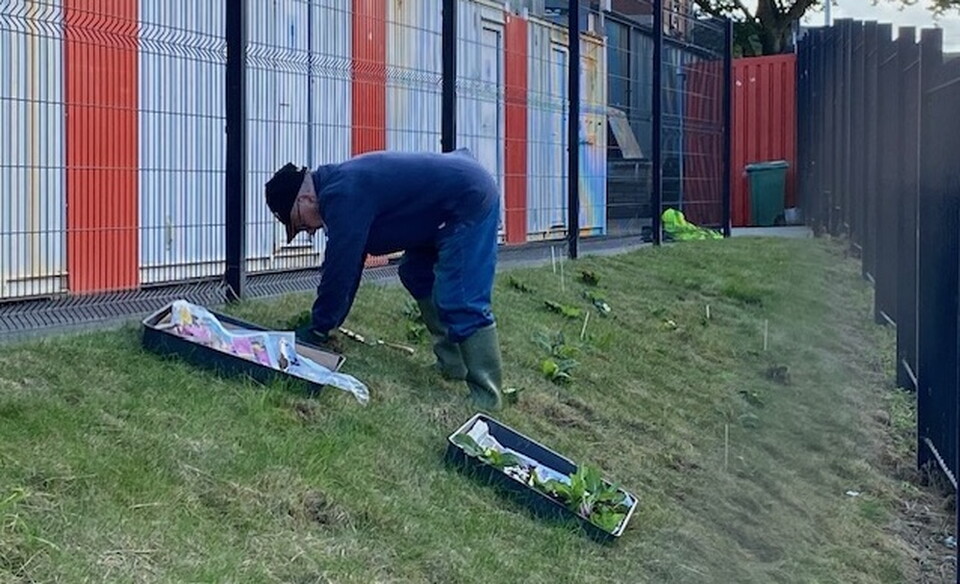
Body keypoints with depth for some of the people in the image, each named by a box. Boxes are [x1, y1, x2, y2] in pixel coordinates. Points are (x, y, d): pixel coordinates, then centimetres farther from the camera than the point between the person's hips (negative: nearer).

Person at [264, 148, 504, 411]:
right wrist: (327, 323, 18)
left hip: (471, 200, -11)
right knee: (417, 275, 19)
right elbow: (348, 265, 17)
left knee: (463, 303, -14)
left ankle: (487, 399, -10)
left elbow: (339, 270, -18)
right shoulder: (340, 185, 11)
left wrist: (316, 332, -8)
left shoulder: (343, 195, -21)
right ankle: (452, 365, 21)